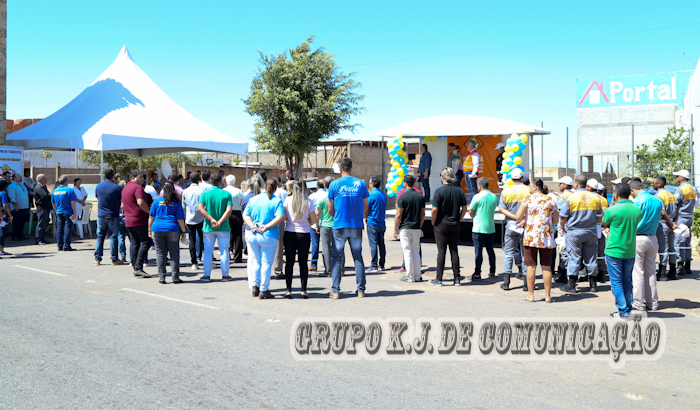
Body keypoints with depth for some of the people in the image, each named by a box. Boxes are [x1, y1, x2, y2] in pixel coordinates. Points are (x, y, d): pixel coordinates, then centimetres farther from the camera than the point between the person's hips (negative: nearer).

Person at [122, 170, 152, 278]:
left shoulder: (124, 189, 19)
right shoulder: (138, 187, -10)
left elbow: (122, 205, 25)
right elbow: (140, 202, -23)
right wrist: (150, 212, -12)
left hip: (128, 221, 9)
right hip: (140, 220, -9)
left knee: (134, 244, 10)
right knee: (146, 242, -5)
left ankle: (135, 268, 10)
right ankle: (138, 268, -12)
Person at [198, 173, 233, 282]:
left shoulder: (205, 193, -1)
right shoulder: (226, 194, -3)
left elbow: (200, 208, -12)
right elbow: (229, 210, -14)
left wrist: (212, 219, -15)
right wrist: (219, 222, -16)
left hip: (208, 228, 1)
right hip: (223, 228, -1)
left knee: (208, 251, 9)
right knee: (224, 251, 8)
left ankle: (207, 275, 12)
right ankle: (225, 275, 11)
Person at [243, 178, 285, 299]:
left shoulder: (253, 199, 8)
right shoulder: (277, 201, -2)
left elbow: (245, 215, 1)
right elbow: (280, 217, -16)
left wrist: (253, 226, -9)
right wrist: (266, 227, -16)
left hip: (251, 234, 3)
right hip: (268, 236, -3)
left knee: (254, 261, 15)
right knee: (266, 263, 4)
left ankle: (254, 286, 9)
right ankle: (263, 290, 7)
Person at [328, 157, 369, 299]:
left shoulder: (335, 184, -3)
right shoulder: (360, 183, 2)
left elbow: (330, 208, 1)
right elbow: (365, 206, 7)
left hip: (340, 226, -2)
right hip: (357, 226, 2)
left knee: (337, 257, 6)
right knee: (358, 257, 11)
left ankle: (335, 290, 4)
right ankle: (361, 289, 12)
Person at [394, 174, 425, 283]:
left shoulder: (403, 196, -10)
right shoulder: (420, 196, 6)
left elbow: (398, 215, -11)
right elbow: (423, 214, 10)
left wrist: (395, 229, -3)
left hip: (405, 228, -5)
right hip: (416, 228, 5)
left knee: (407, 252, 0)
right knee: (415, 251, 12)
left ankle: (410, 276, 2)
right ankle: (417, 276, 12)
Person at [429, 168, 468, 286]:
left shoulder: (439, 191, -11)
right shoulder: (459, 191, 3)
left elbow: (434, 210, -15)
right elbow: (464, 208, 5)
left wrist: (433, 223, -1)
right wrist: (458, 220, 14)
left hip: (441, 225, -4)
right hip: (455, 225, 4)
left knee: (441, 252, 0)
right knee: (454, 251, 9)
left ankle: (439, 279, 3)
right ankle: (457, 278, 11)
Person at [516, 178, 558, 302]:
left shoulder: (528, 199, -3)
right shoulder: (550, 200, 6)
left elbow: (518, 217, -5)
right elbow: (556, 221, 10)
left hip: (531, 236, -2)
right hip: (547, 237, 3)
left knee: (531, 266, 3)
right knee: (546, 267, 6)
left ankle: (530, 295, 7)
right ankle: (547, 295, 9)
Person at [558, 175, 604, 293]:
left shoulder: (571, 197, -11)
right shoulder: (595, 197, 3)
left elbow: (563, 218, -8)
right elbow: (600, 218, 8)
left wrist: (563, 228, 9)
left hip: (574, 232, -4)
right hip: (591, 232, 4)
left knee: (574, 258, 0)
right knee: (591, 258, 11)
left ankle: (571, 285, 3)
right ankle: (593, 284, 17)